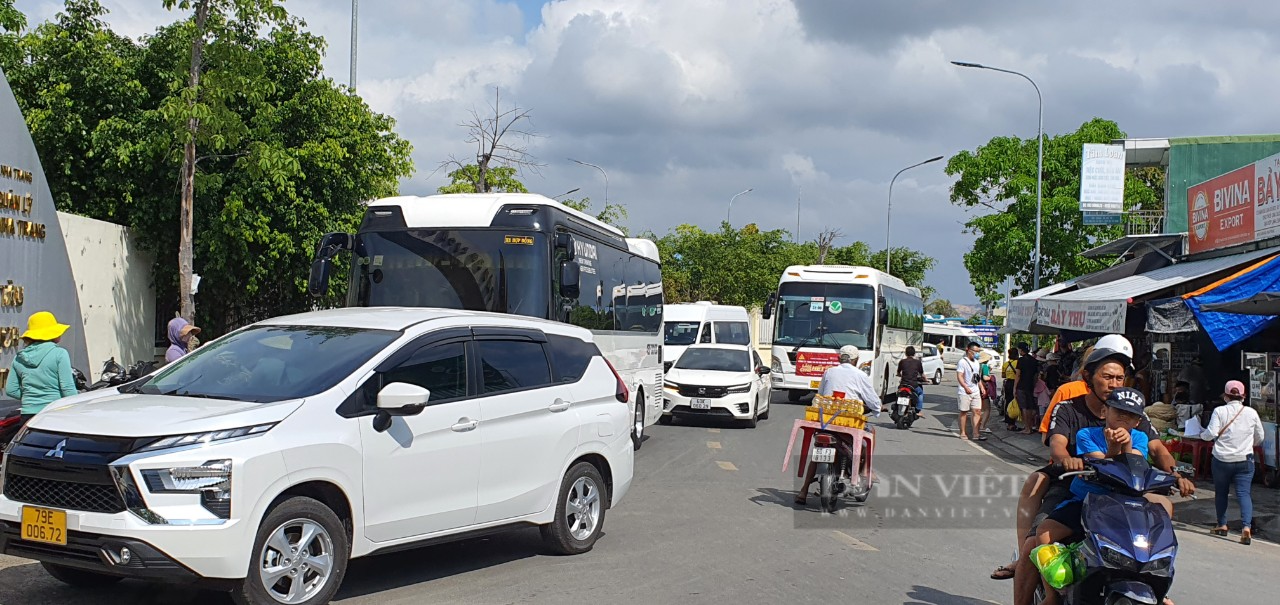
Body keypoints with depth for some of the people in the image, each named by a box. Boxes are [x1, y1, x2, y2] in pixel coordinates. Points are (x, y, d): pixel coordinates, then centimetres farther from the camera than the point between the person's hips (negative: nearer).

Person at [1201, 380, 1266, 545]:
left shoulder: (1219, 411, -5)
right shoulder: (1252, 413, 3)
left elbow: (1211, 434, -11)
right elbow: (1259, 438, 12)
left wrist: (1202, 434, 11)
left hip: (1222, 459, -1)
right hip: (1245, 460, 1)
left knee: (1221, 492, 17)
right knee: (1244, 493, -5)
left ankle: (1222, 525, 23)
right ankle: (1246, 527, -22)